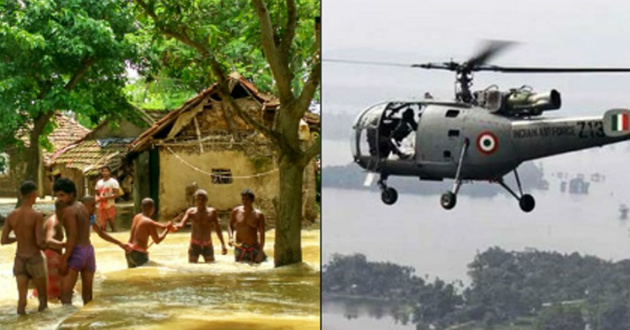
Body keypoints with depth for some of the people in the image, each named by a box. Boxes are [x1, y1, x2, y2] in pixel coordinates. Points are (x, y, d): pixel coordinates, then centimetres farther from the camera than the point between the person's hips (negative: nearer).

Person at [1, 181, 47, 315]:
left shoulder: (11, 215, -2)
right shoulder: (37, 216, -17)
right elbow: (40, 242, -23)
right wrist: (45, 242, 3)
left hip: (19, 261, 4)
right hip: (35, 261, -4)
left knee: (22, 299, 5)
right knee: (43, 297, 14)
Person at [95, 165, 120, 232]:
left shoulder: (113, 182, -5)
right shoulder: (99, 182, 13)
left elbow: (117, 194, -13)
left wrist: (106, 197, -20)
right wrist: (97, 198, -2)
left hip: (110, 206, -5)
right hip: (101, 206, 5)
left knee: (112, 224, -3)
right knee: (102, 226, 4)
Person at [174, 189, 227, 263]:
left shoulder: (212, 212, 0)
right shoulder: (191, 212, -4)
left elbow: (217, 229, 7)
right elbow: (182, 223, -18)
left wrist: (223, 245, 6)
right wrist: (176, 227, -43)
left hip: (208, 246, 1)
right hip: (194, 245, -1)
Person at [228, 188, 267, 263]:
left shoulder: (258, 215, -4)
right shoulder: (236, 211, 1)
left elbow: (262, 234, -3)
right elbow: (230, 226, 14)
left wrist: (261, 252, -9)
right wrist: (231, 238, -6)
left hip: (254, 249, -1)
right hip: (239, 248, 1)